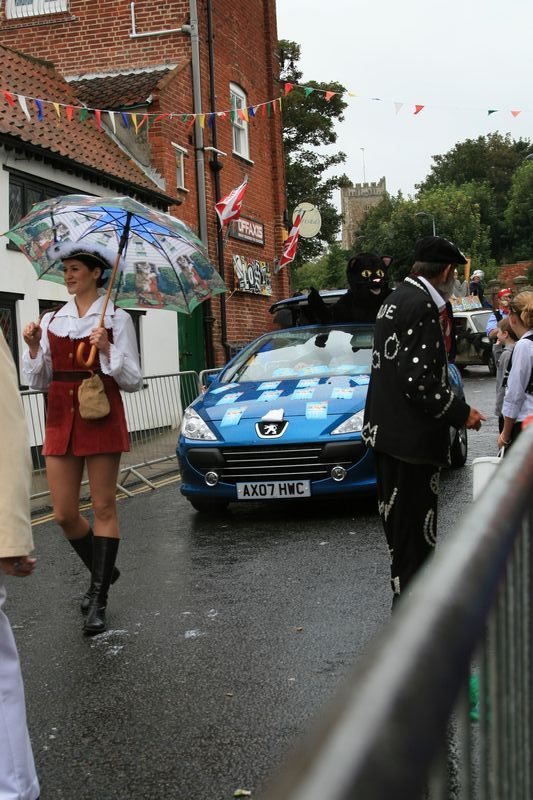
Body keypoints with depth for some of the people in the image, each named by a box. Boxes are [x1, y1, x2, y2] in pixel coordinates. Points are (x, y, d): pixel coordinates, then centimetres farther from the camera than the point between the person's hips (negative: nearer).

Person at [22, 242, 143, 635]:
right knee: (64, 514, 5)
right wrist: (34, 348, -4)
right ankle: (102, 571, 30)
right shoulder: (51, 322, 12)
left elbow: (132, 380, -1)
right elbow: (39, 381, 12)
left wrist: (108, 351, -16)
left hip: (102, 420, -4)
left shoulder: (116, 319, 1)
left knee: (103, 508, -1)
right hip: (60, 422, 5)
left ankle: (98, 599, 5)